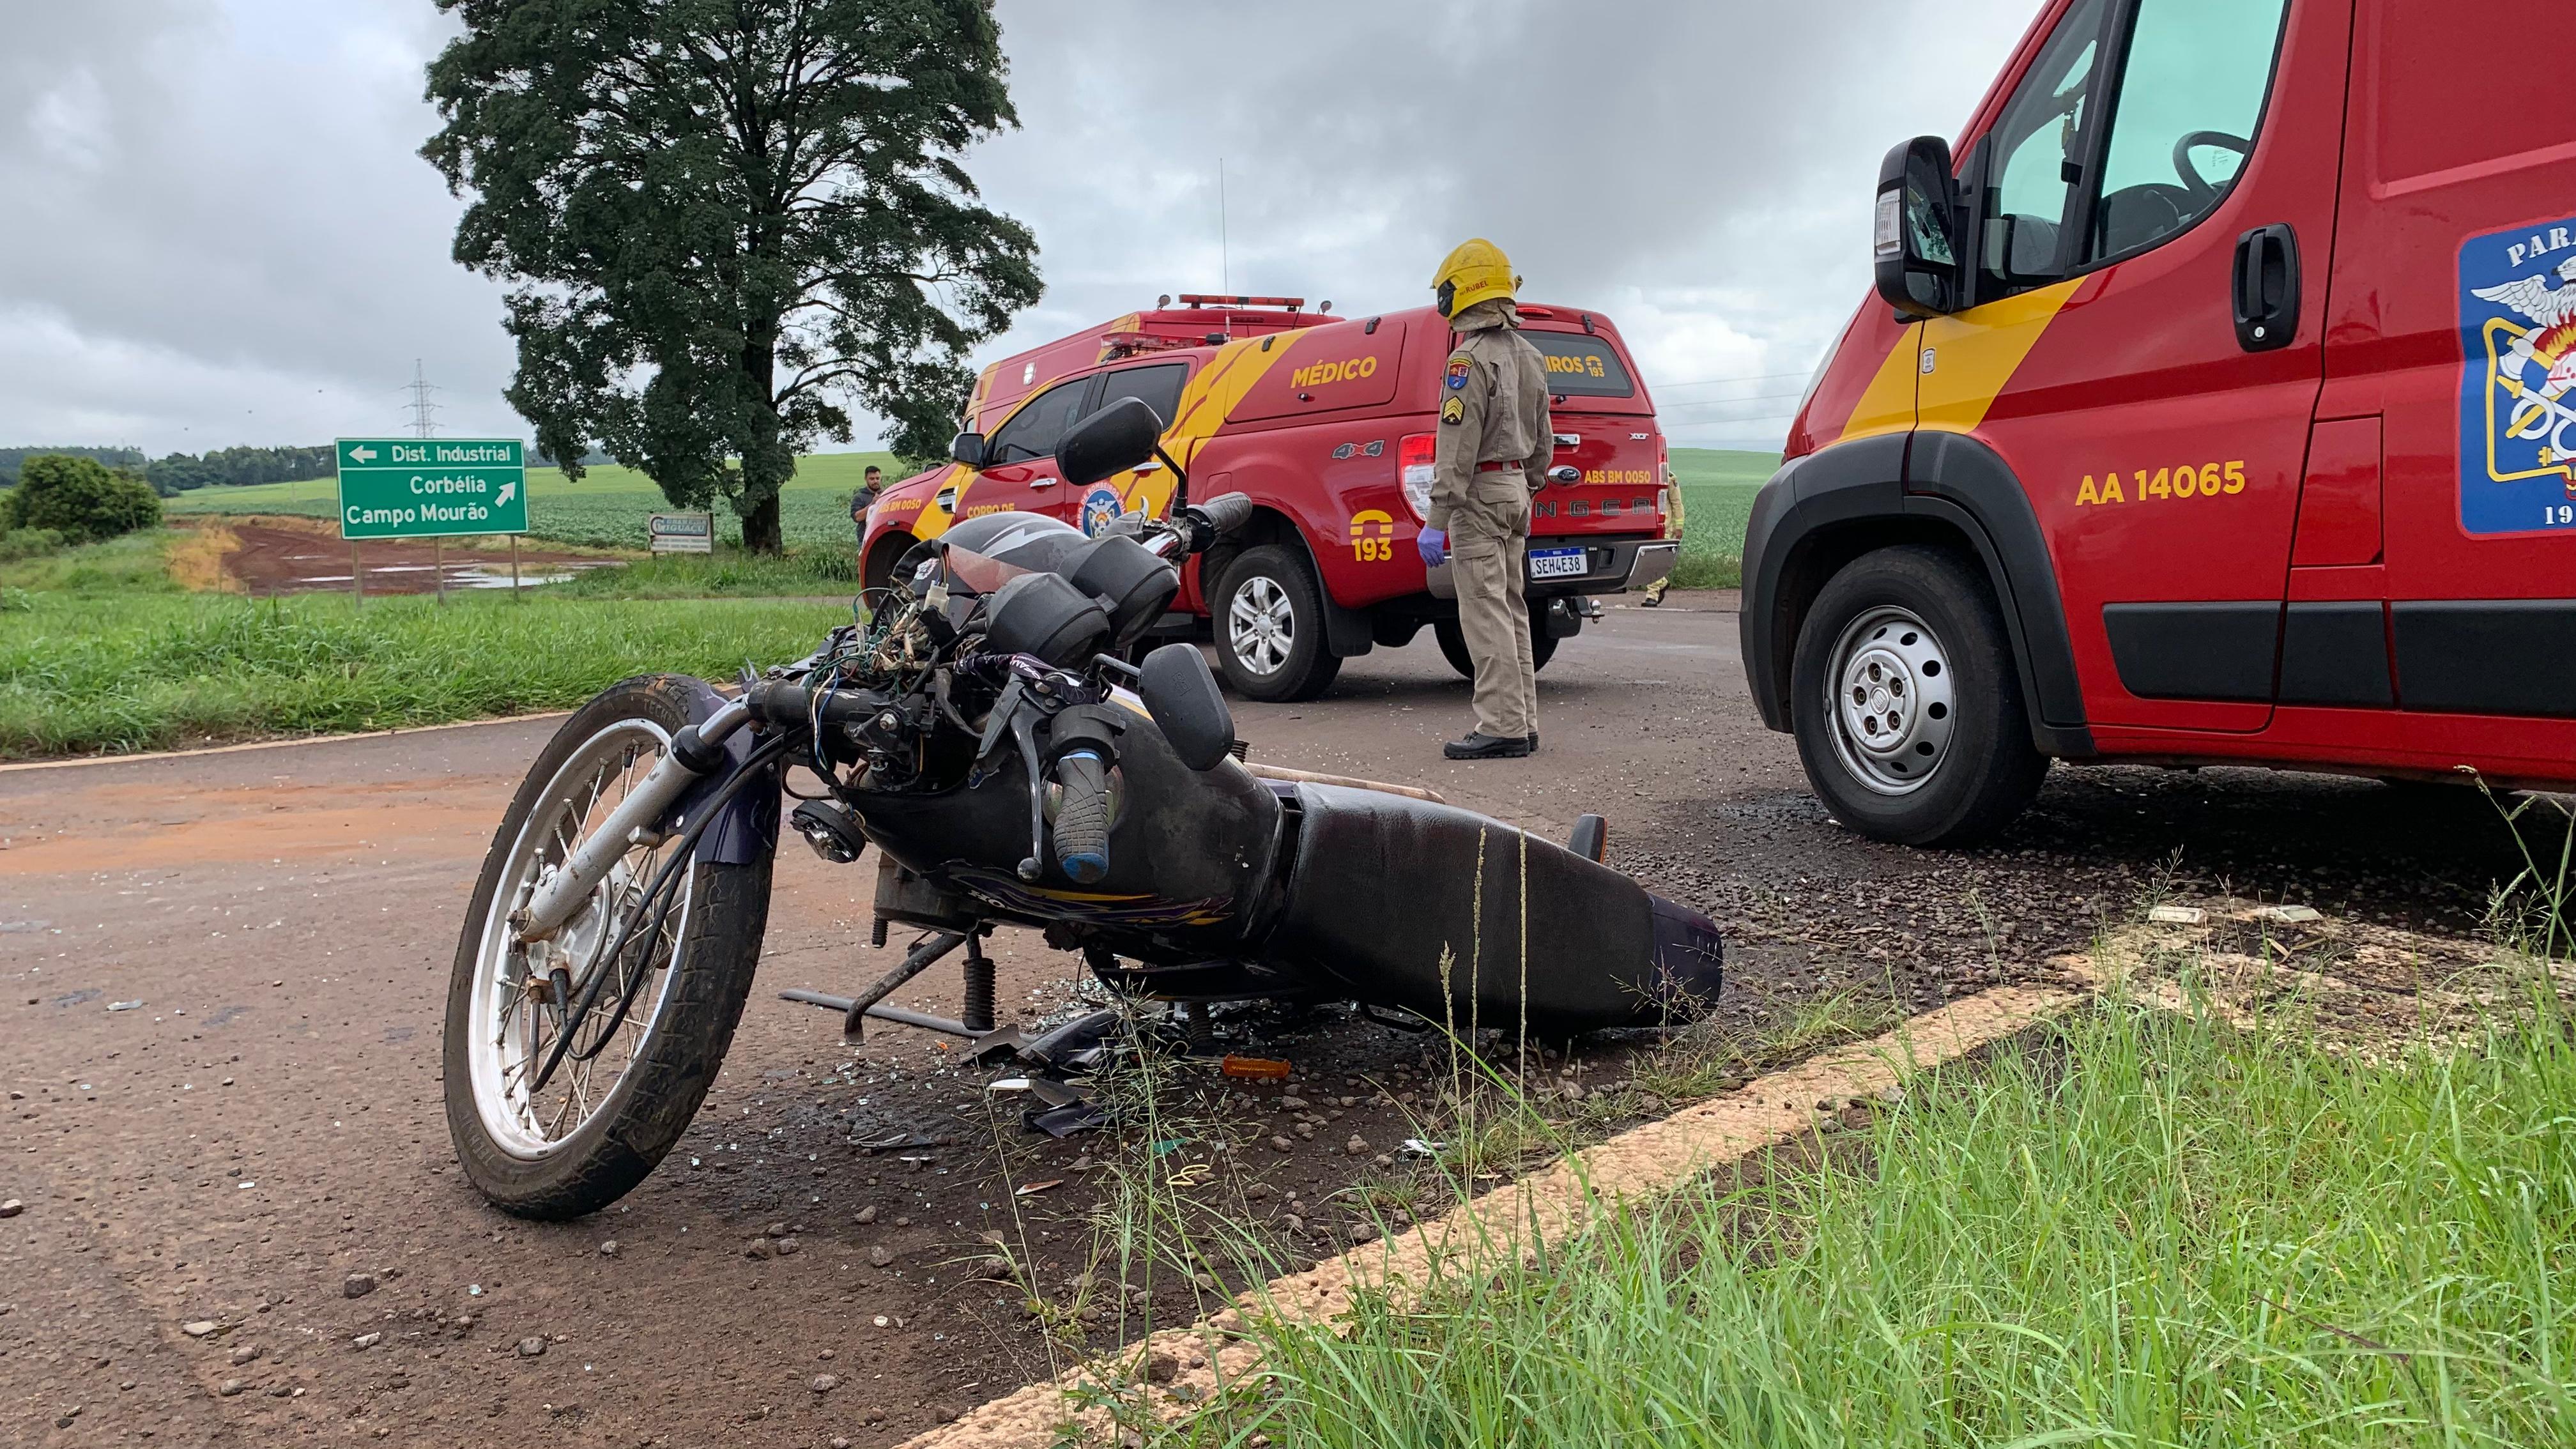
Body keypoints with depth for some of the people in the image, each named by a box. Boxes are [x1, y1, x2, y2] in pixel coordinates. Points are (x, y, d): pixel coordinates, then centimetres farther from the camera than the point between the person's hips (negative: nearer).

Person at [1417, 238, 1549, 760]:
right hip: (1516, 490, 9)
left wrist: (1436, 521, -21)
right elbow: (1542, 440, 20)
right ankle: (1524, 722, 16)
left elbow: (1456, 448, -20)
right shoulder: (1528, 356, 14)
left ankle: (1502, 727, -10)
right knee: (1511, 609, 13)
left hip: (1480, 493, -9)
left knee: (1486, 614, -9)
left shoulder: (1470, 359, -15)